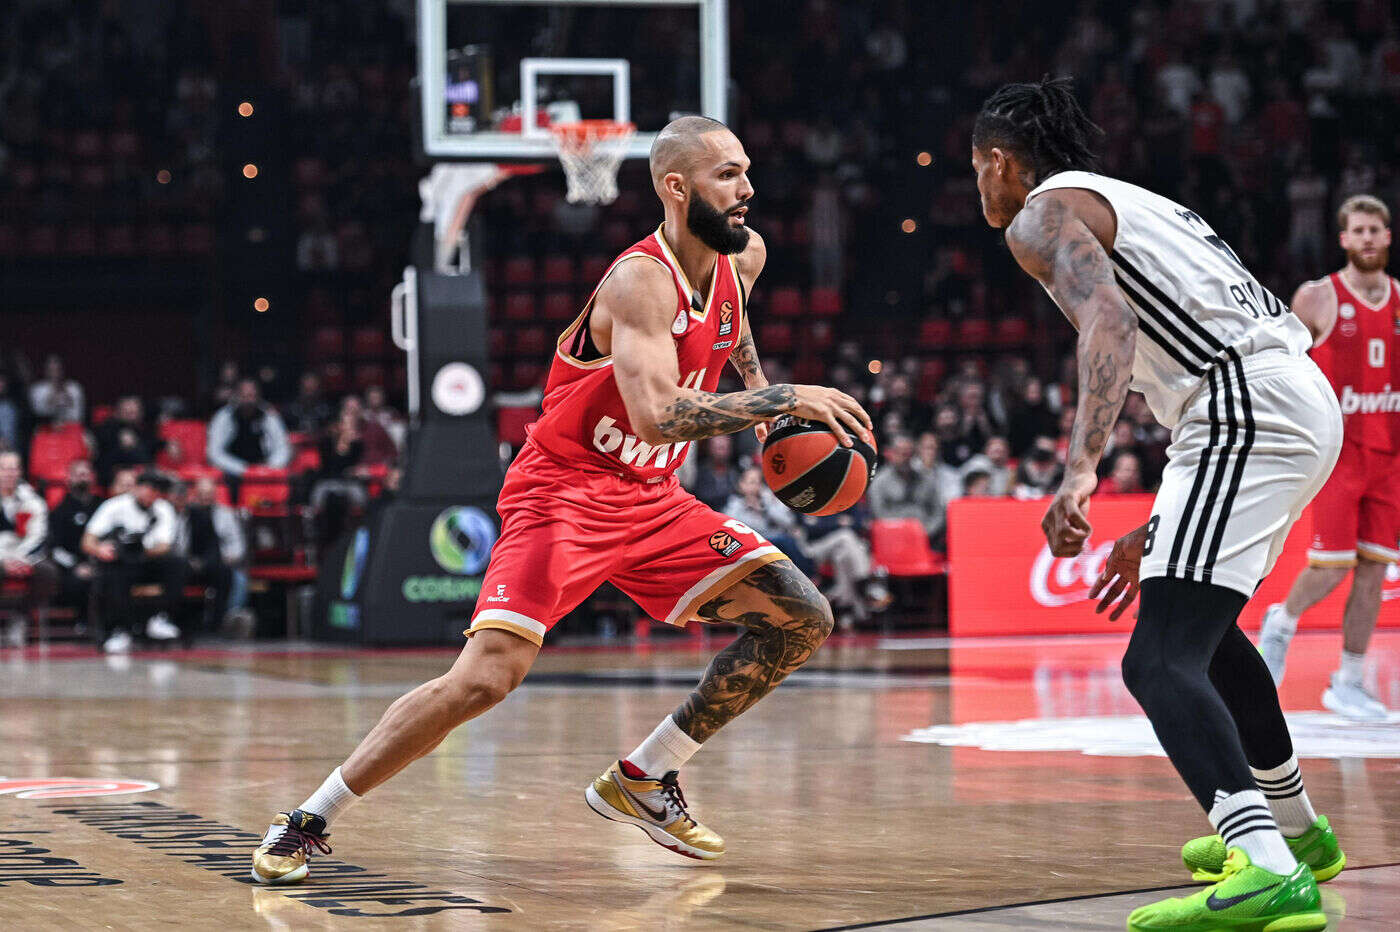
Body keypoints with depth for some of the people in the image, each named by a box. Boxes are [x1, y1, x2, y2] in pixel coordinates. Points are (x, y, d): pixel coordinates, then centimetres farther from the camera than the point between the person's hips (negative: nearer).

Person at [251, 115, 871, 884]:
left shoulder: (741, 256, 1)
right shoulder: (641, 281, -24)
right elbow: (658, 417, -39)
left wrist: (760, 390, 21)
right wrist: (787, 401, -36)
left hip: (651, 499, 8)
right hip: (564, 494, -8)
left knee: (802, 620, 0)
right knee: (487, 675, -23)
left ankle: (643, 780, 9)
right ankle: (305, 822, -8)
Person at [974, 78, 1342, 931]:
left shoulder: (1043, 213, 1)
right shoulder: (1133, 205, 30)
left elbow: (1109, 319, -20)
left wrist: (1080, 470, -31)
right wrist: (1160, 533, 34)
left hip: (1249, 412, -10)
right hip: (1304, 402, 10)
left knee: (1161, 660, -16)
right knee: (1202, 623, 31)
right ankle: (1295, 828, 43)